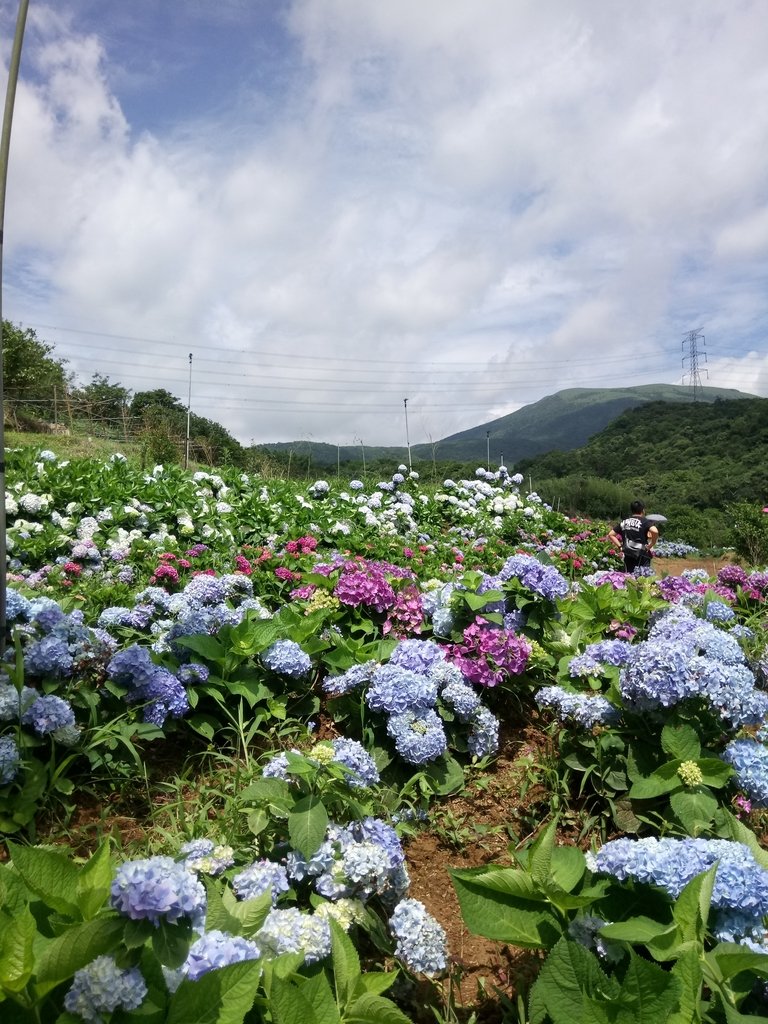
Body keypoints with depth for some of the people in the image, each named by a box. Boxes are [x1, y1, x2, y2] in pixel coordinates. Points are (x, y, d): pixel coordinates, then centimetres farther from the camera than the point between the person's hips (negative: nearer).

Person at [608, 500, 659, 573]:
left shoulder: (624, 522, 11)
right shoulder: (645, 522, -5)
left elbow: (611, 534, 12)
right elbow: (655, 531, -24)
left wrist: (620, 546, 8)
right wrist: (650, 545, -12)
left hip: (628, 556, 5)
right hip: (641, 556, -5)